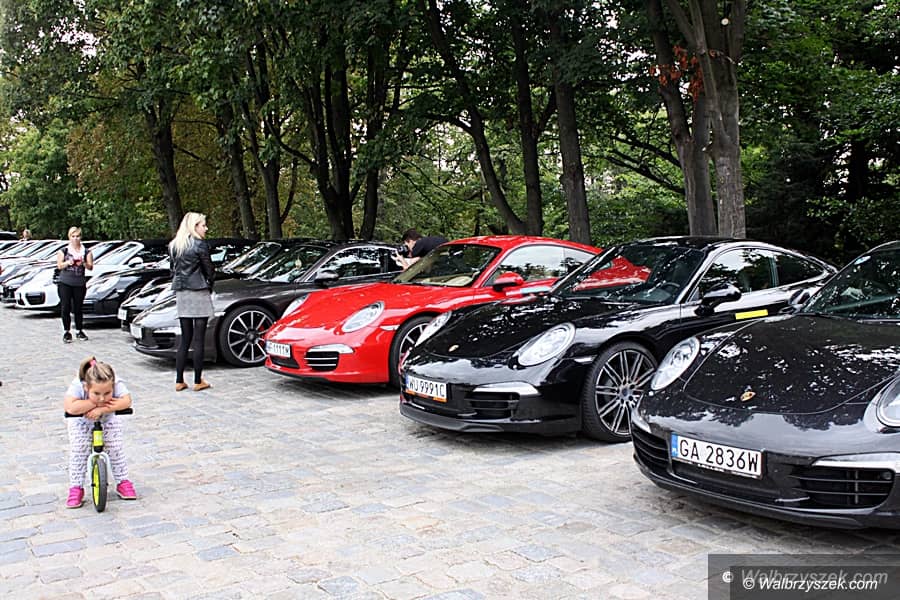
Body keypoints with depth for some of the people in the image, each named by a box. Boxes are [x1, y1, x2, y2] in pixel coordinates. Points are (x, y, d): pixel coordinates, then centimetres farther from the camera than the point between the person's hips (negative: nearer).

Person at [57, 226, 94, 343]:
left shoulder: (86, 252, 9)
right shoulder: (63, 251, 9)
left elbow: (90, 267, 1)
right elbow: (59, 265, 0)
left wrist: (83, 263, -18)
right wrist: (68, 262, -18)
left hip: (80, 284, 1)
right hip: (65, 283, 0)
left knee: (78, 308, 5)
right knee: (65, 308, -4)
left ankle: (79, 331, 14)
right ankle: (66, 332, 3)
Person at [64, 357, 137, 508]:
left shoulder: (116, 384, -35)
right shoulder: (77, 386, -39)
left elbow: (126, 401, -48)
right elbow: (70, 407, -53)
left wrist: (101, 409, -52)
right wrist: (96, 403, -46)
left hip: (108, 420, 1)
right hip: (81, 422, -1)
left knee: (116, 447, -11)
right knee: (78, 449, -16)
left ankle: (123, 482, 8)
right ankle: (76, 488, -1)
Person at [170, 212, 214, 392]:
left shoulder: (173, 246, 10)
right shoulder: (199, 245, -9)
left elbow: (174, 269, 11)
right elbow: (209, 271, -3)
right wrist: (209, 286, 14)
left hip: (181, 294, 6)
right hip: (199, 293, -6)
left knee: (184, 338, 11)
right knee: (198, 339, -1)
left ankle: (179, 381, 10)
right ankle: (198, 381, 3)